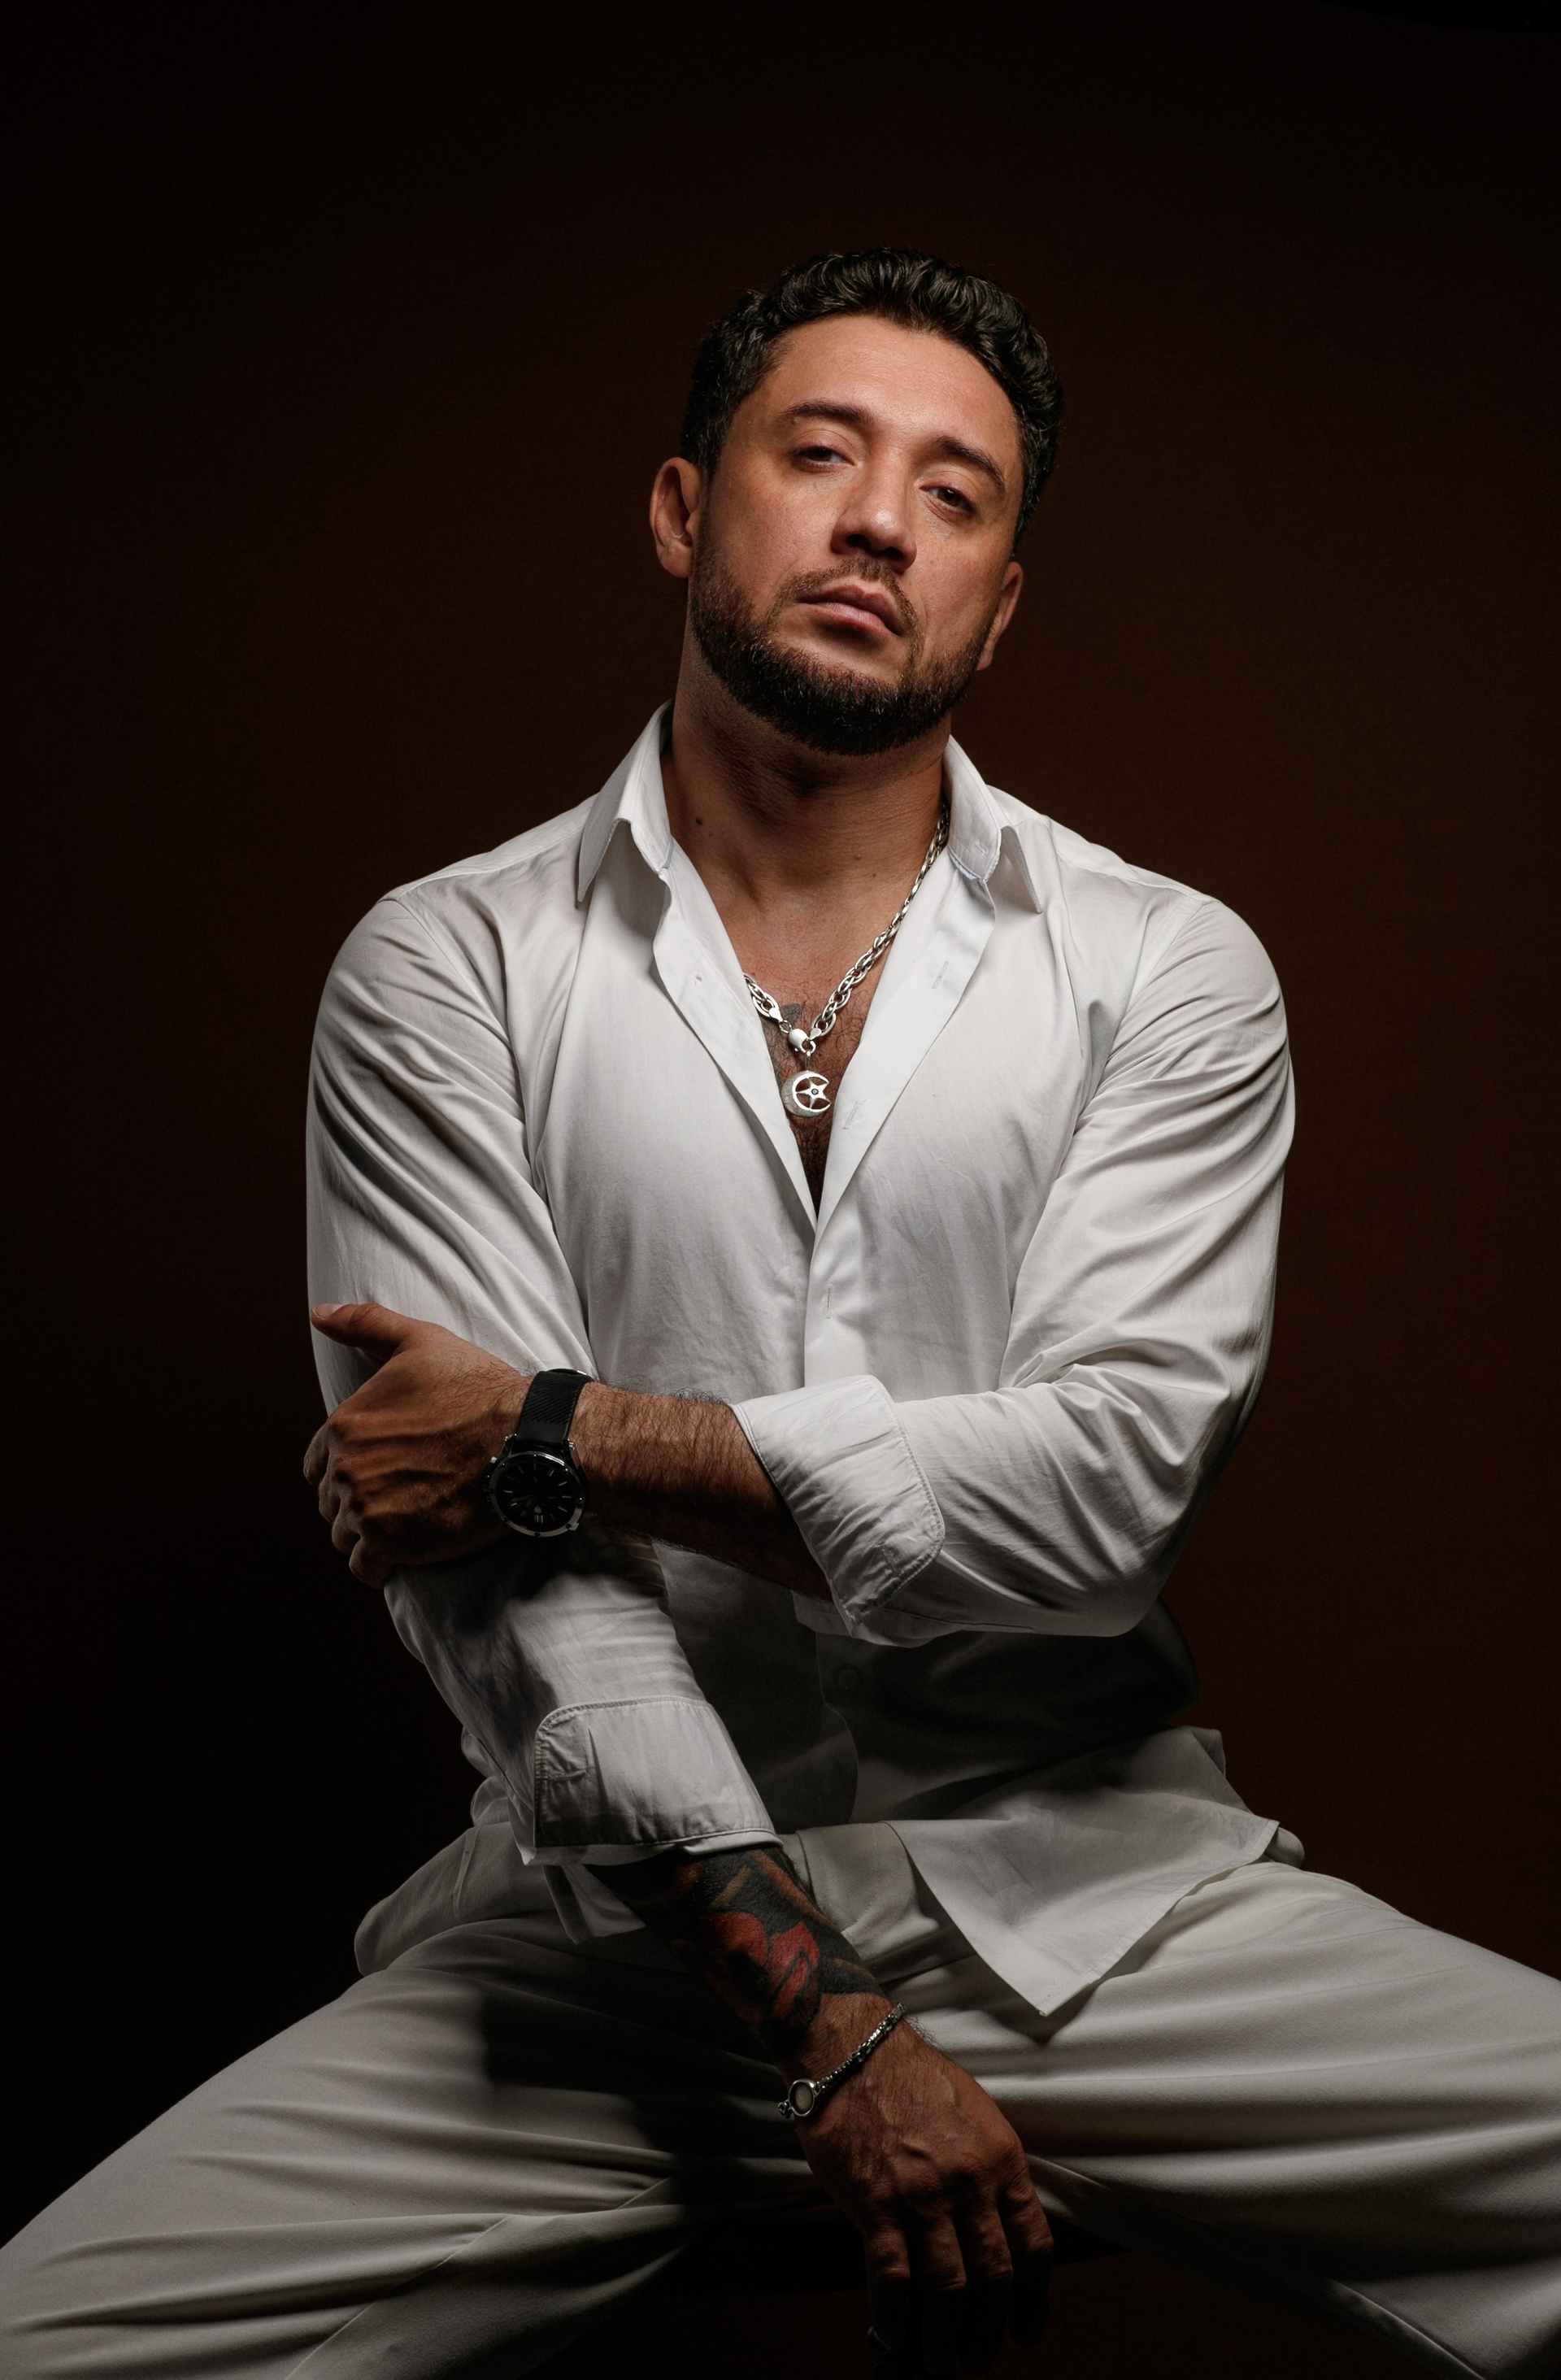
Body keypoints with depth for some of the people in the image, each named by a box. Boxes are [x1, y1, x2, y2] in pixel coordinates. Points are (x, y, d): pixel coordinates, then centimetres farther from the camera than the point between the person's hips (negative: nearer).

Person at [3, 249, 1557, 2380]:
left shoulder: (1170, 974, 4)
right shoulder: (447, 972, 1)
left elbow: (1106, 1481, -8)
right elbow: (495, 1569, -8)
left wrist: (565, 1440, -11)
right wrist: (827, 2023, -16)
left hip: (1092, 1886, 1)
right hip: (614, 1919, 0)